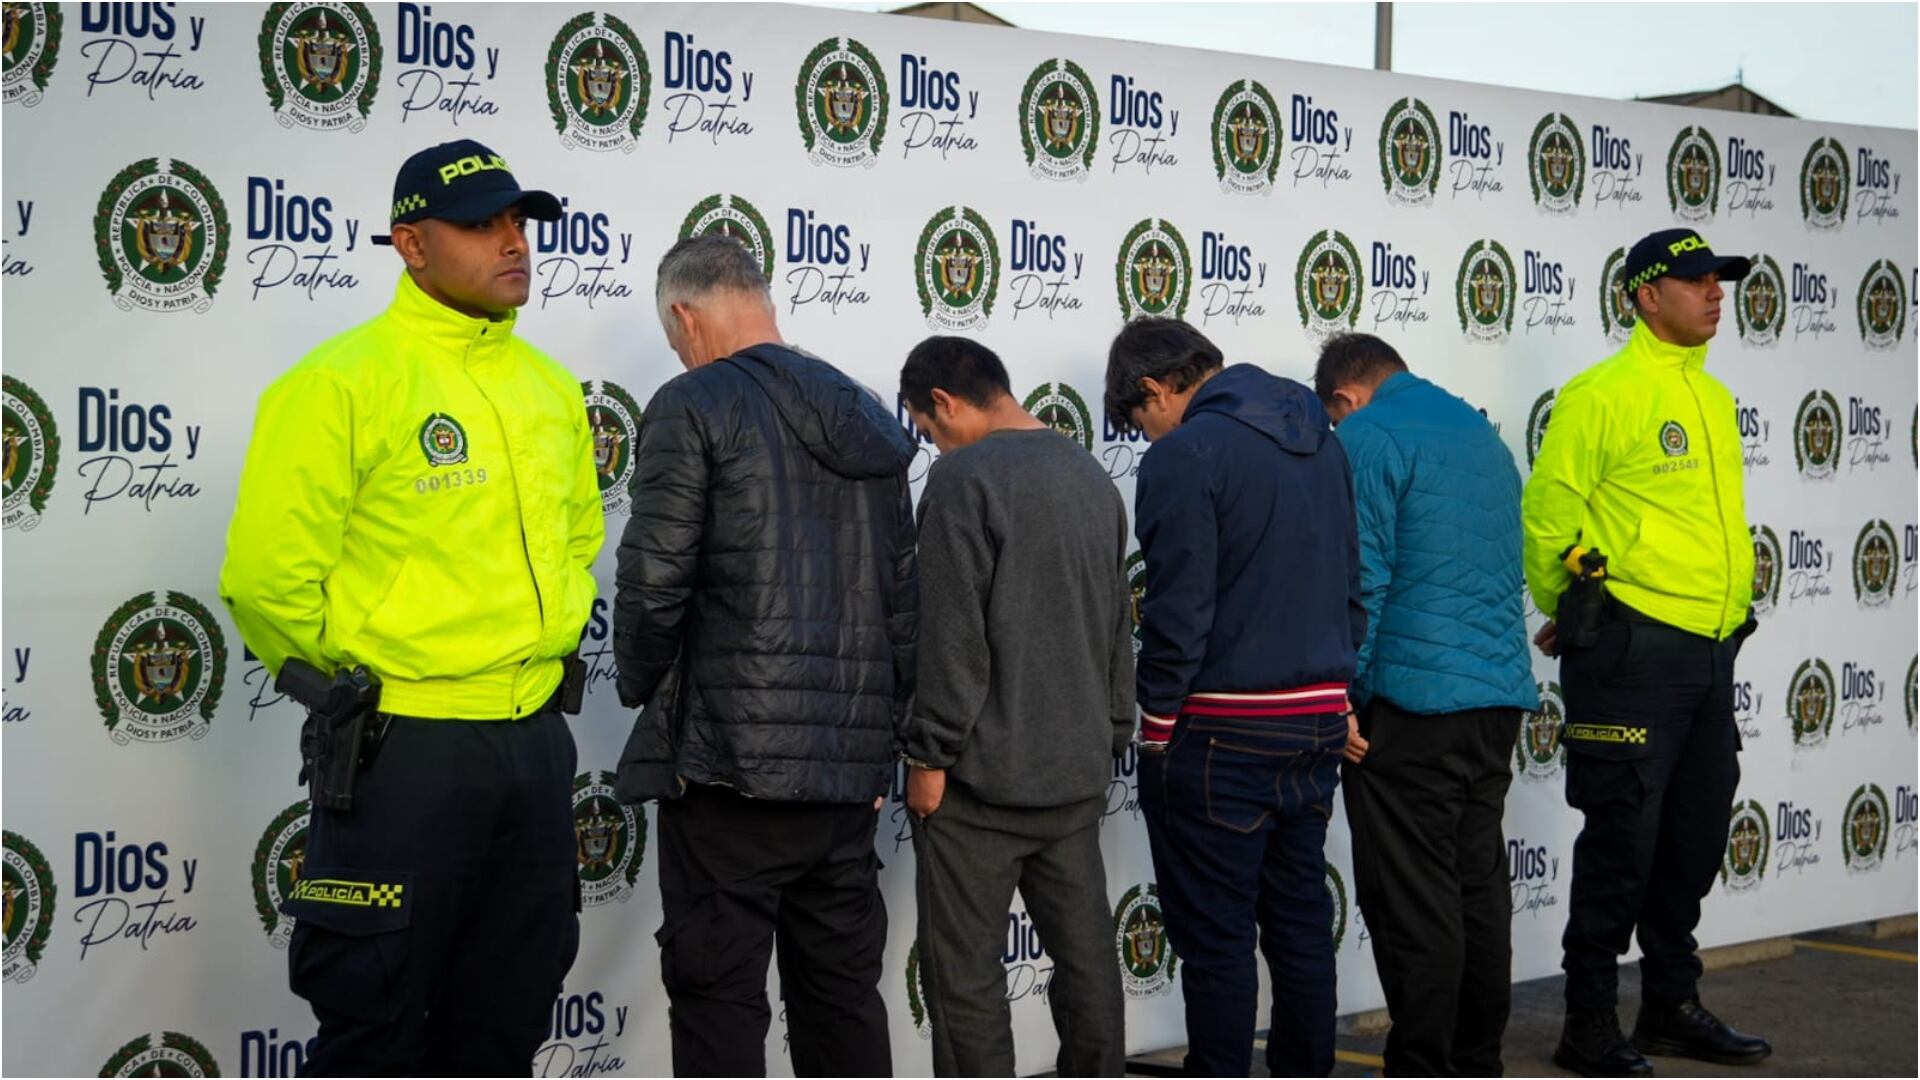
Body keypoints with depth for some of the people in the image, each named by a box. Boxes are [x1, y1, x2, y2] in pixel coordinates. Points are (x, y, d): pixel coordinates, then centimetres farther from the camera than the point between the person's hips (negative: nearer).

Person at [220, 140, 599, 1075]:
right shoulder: (342, 382, -12)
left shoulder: (551, 389, 9)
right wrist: (346, 685, -2)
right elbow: (266, 577, -14)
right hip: (404, 745, -6)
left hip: (536, 739, 6)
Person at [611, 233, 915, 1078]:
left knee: (719, 997, 0)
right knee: (843, 992, 14)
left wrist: (642, 692, 6)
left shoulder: (693, 407, -6)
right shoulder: (870, 421, 14)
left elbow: (654, 582, -12)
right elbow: (906, 598, 14)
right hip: (852, 766, 7)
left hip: (730, 762, -6)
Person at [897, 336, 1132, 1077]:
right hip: (1077, 771, 7)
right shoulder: (1093, 476, 12)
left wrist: (929, 755, -10)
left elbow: (952, 636, -16)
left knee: (965, 975, 0)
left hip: (980, 775, -7)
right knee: (1087, 959, 11)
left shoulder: (964, 478, -12)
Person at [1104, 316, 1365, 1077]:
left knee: (1215, 941, 0)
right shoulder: (1322, 443, 11)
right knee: (1302, 926, 15)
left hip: (1219, 734, -8)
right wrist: (1329, 688, 19)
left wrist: (1157, 719, -6)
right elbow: (1352, 588, 14)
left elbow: (1178, 614, -17)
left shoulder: (1187, 454, -13)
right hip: (1317, 722, 8)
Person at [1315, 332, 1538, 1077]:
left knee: (1413, 904, -2)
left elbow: (1360, 581, -13)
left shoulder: (1366, 437, -6)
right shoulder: (1481, 432, 18)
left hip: (1410, 706, -8)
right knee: (1480, 890, 13)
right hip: (1499, 697, 8)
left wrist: (1342, 698, -7)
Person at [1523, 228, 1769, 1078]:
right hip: (1634, 651, -8)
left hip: (1712, 650, 8)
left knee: (1695, 840, 14)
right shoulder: (1603, 393, -9)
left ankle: (1672, 1006, 27)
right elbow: (1547, 514, -8)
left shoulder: (1713, 396, 15)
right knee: (1623, 840, -3)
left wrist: (1728, 608, 18)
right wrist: (1568, 616, 0)